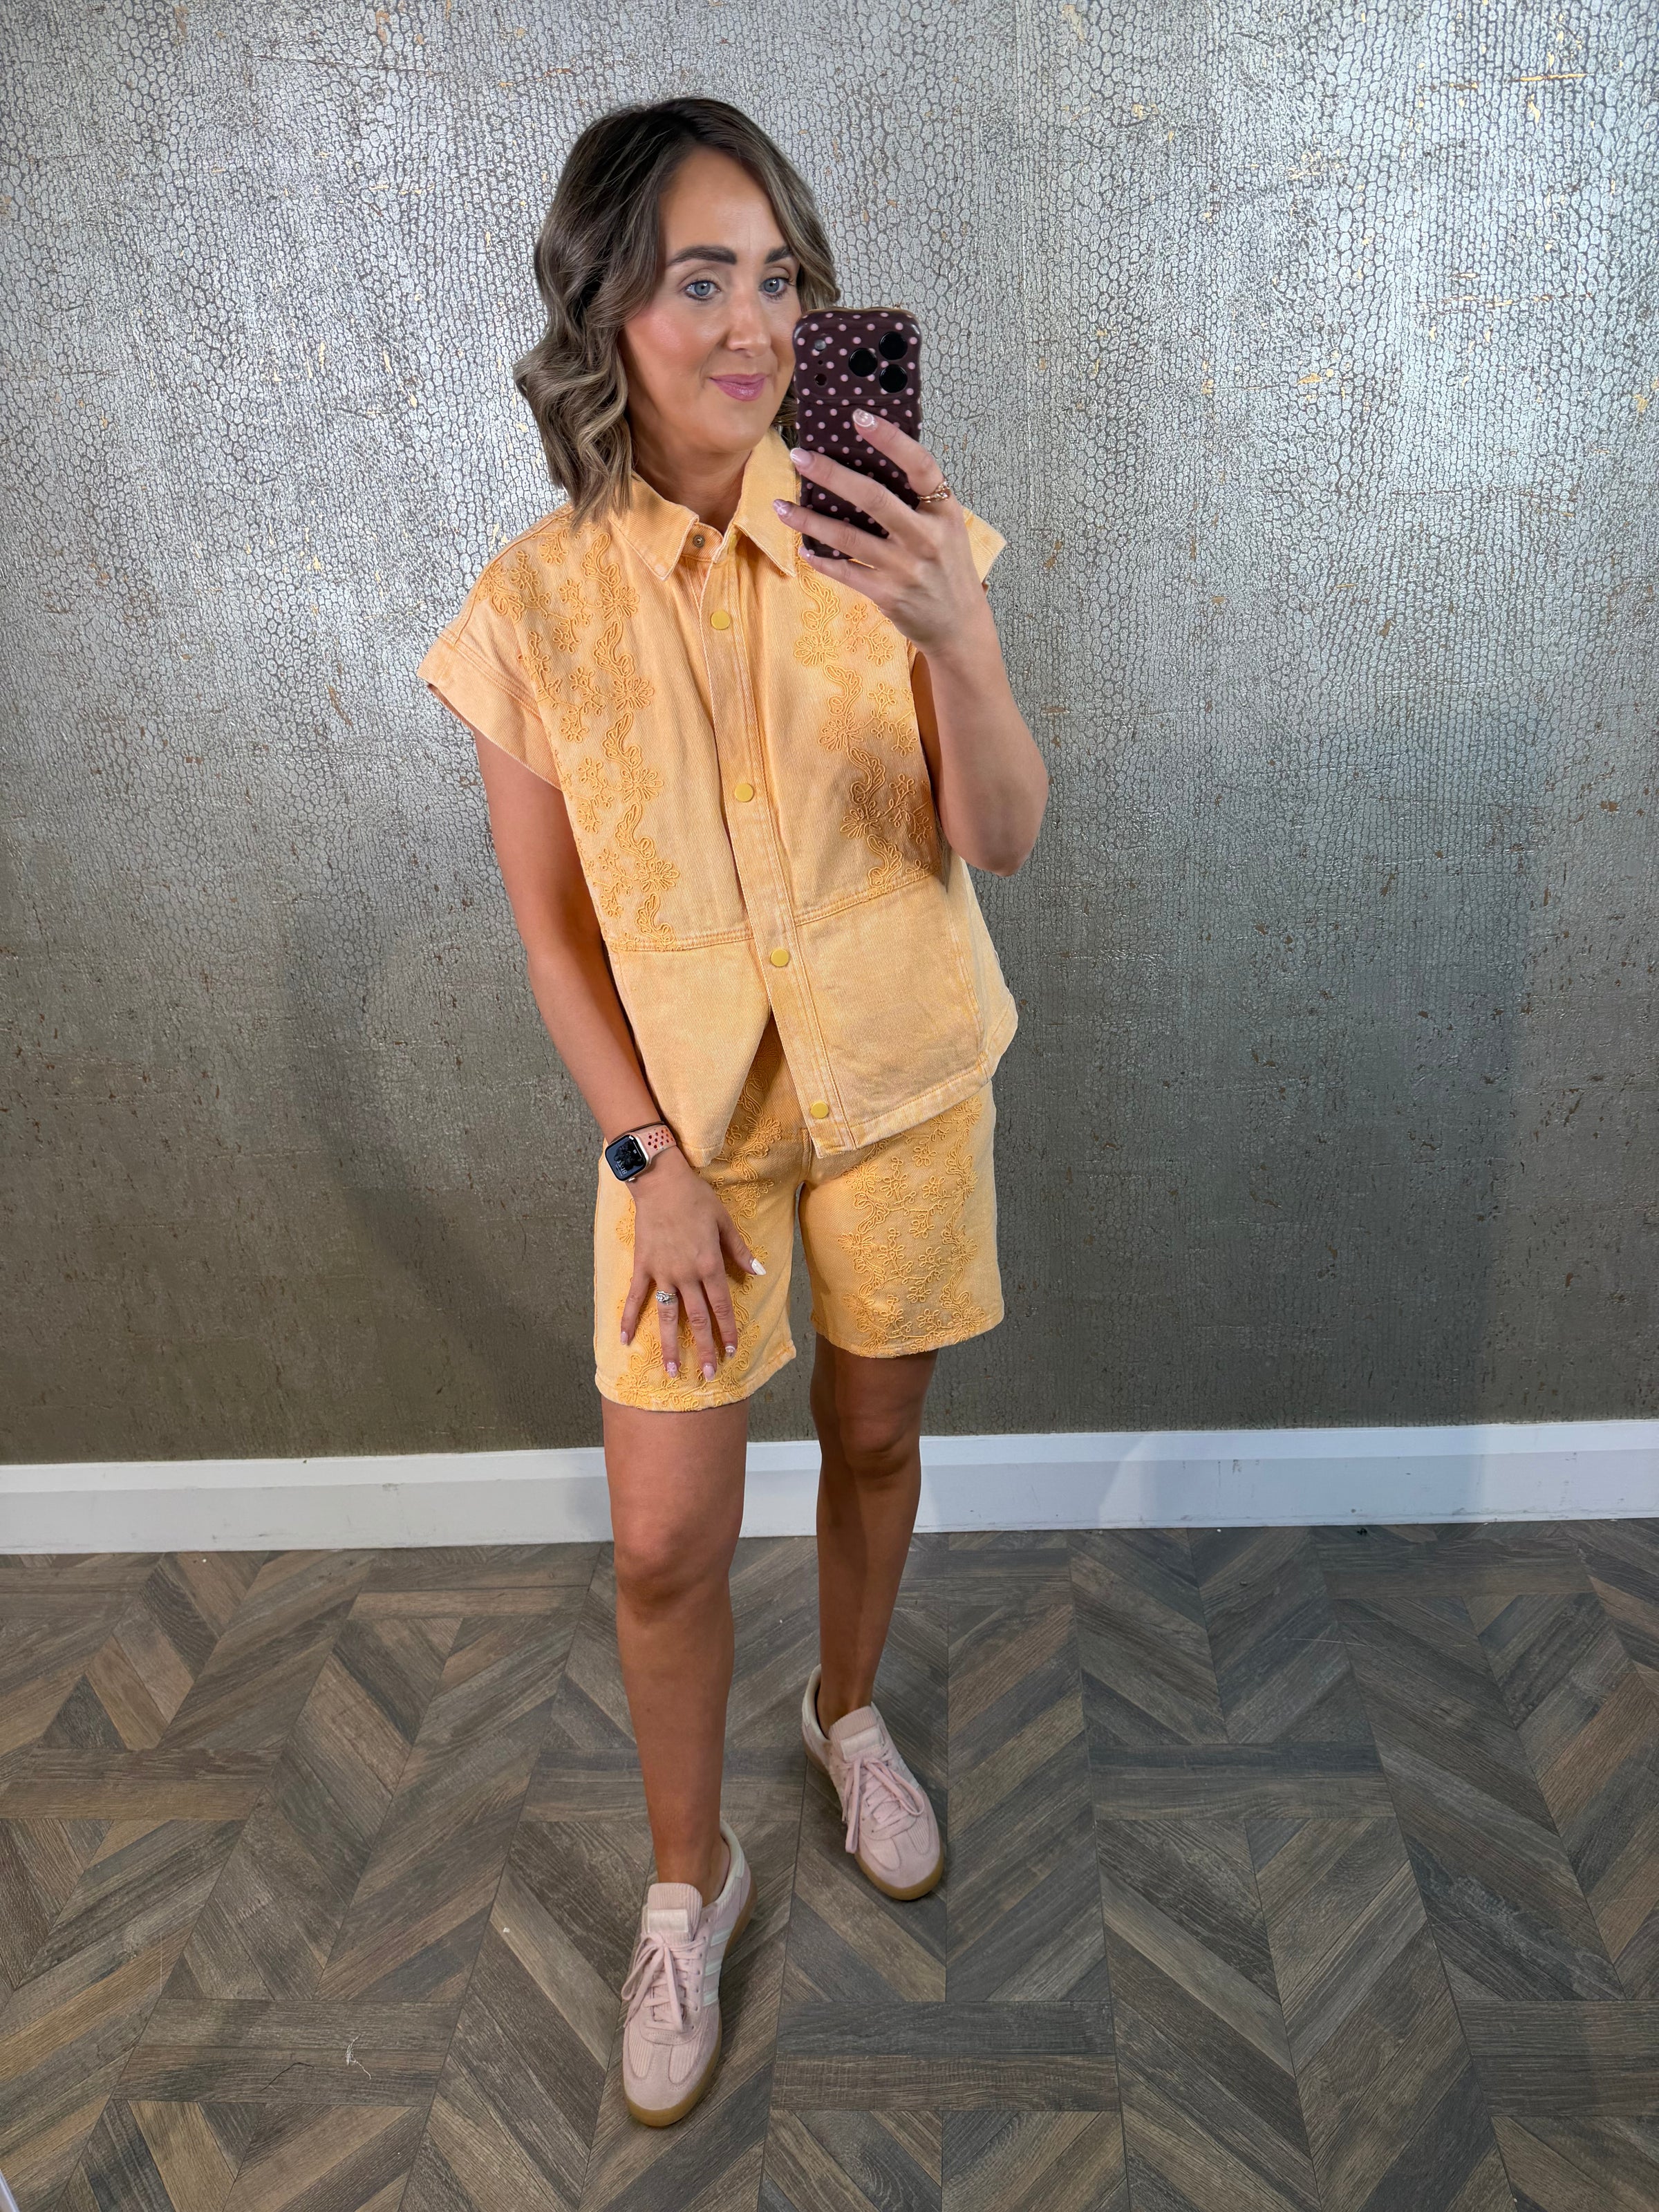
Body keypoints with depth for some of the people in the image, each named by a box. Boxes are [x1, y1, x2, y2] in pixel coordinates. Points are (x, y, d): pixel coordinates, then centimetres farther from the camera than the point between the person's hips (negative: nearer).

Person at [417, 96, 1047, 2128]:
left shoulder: (881, 531, -8)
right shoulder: (534, 605, -9)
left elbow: (1003, 841, -15)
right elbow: (552, 921, -4)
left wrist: (958, 636, -33)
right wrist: (649, 1159, -8)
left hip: (905, 1090, 1)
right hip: (689, 1112, -1)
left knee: (875, 1440, 18)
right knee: (666, 1543, 3)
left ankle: (848, 1711, 50)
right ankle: (690, 1878, 32)